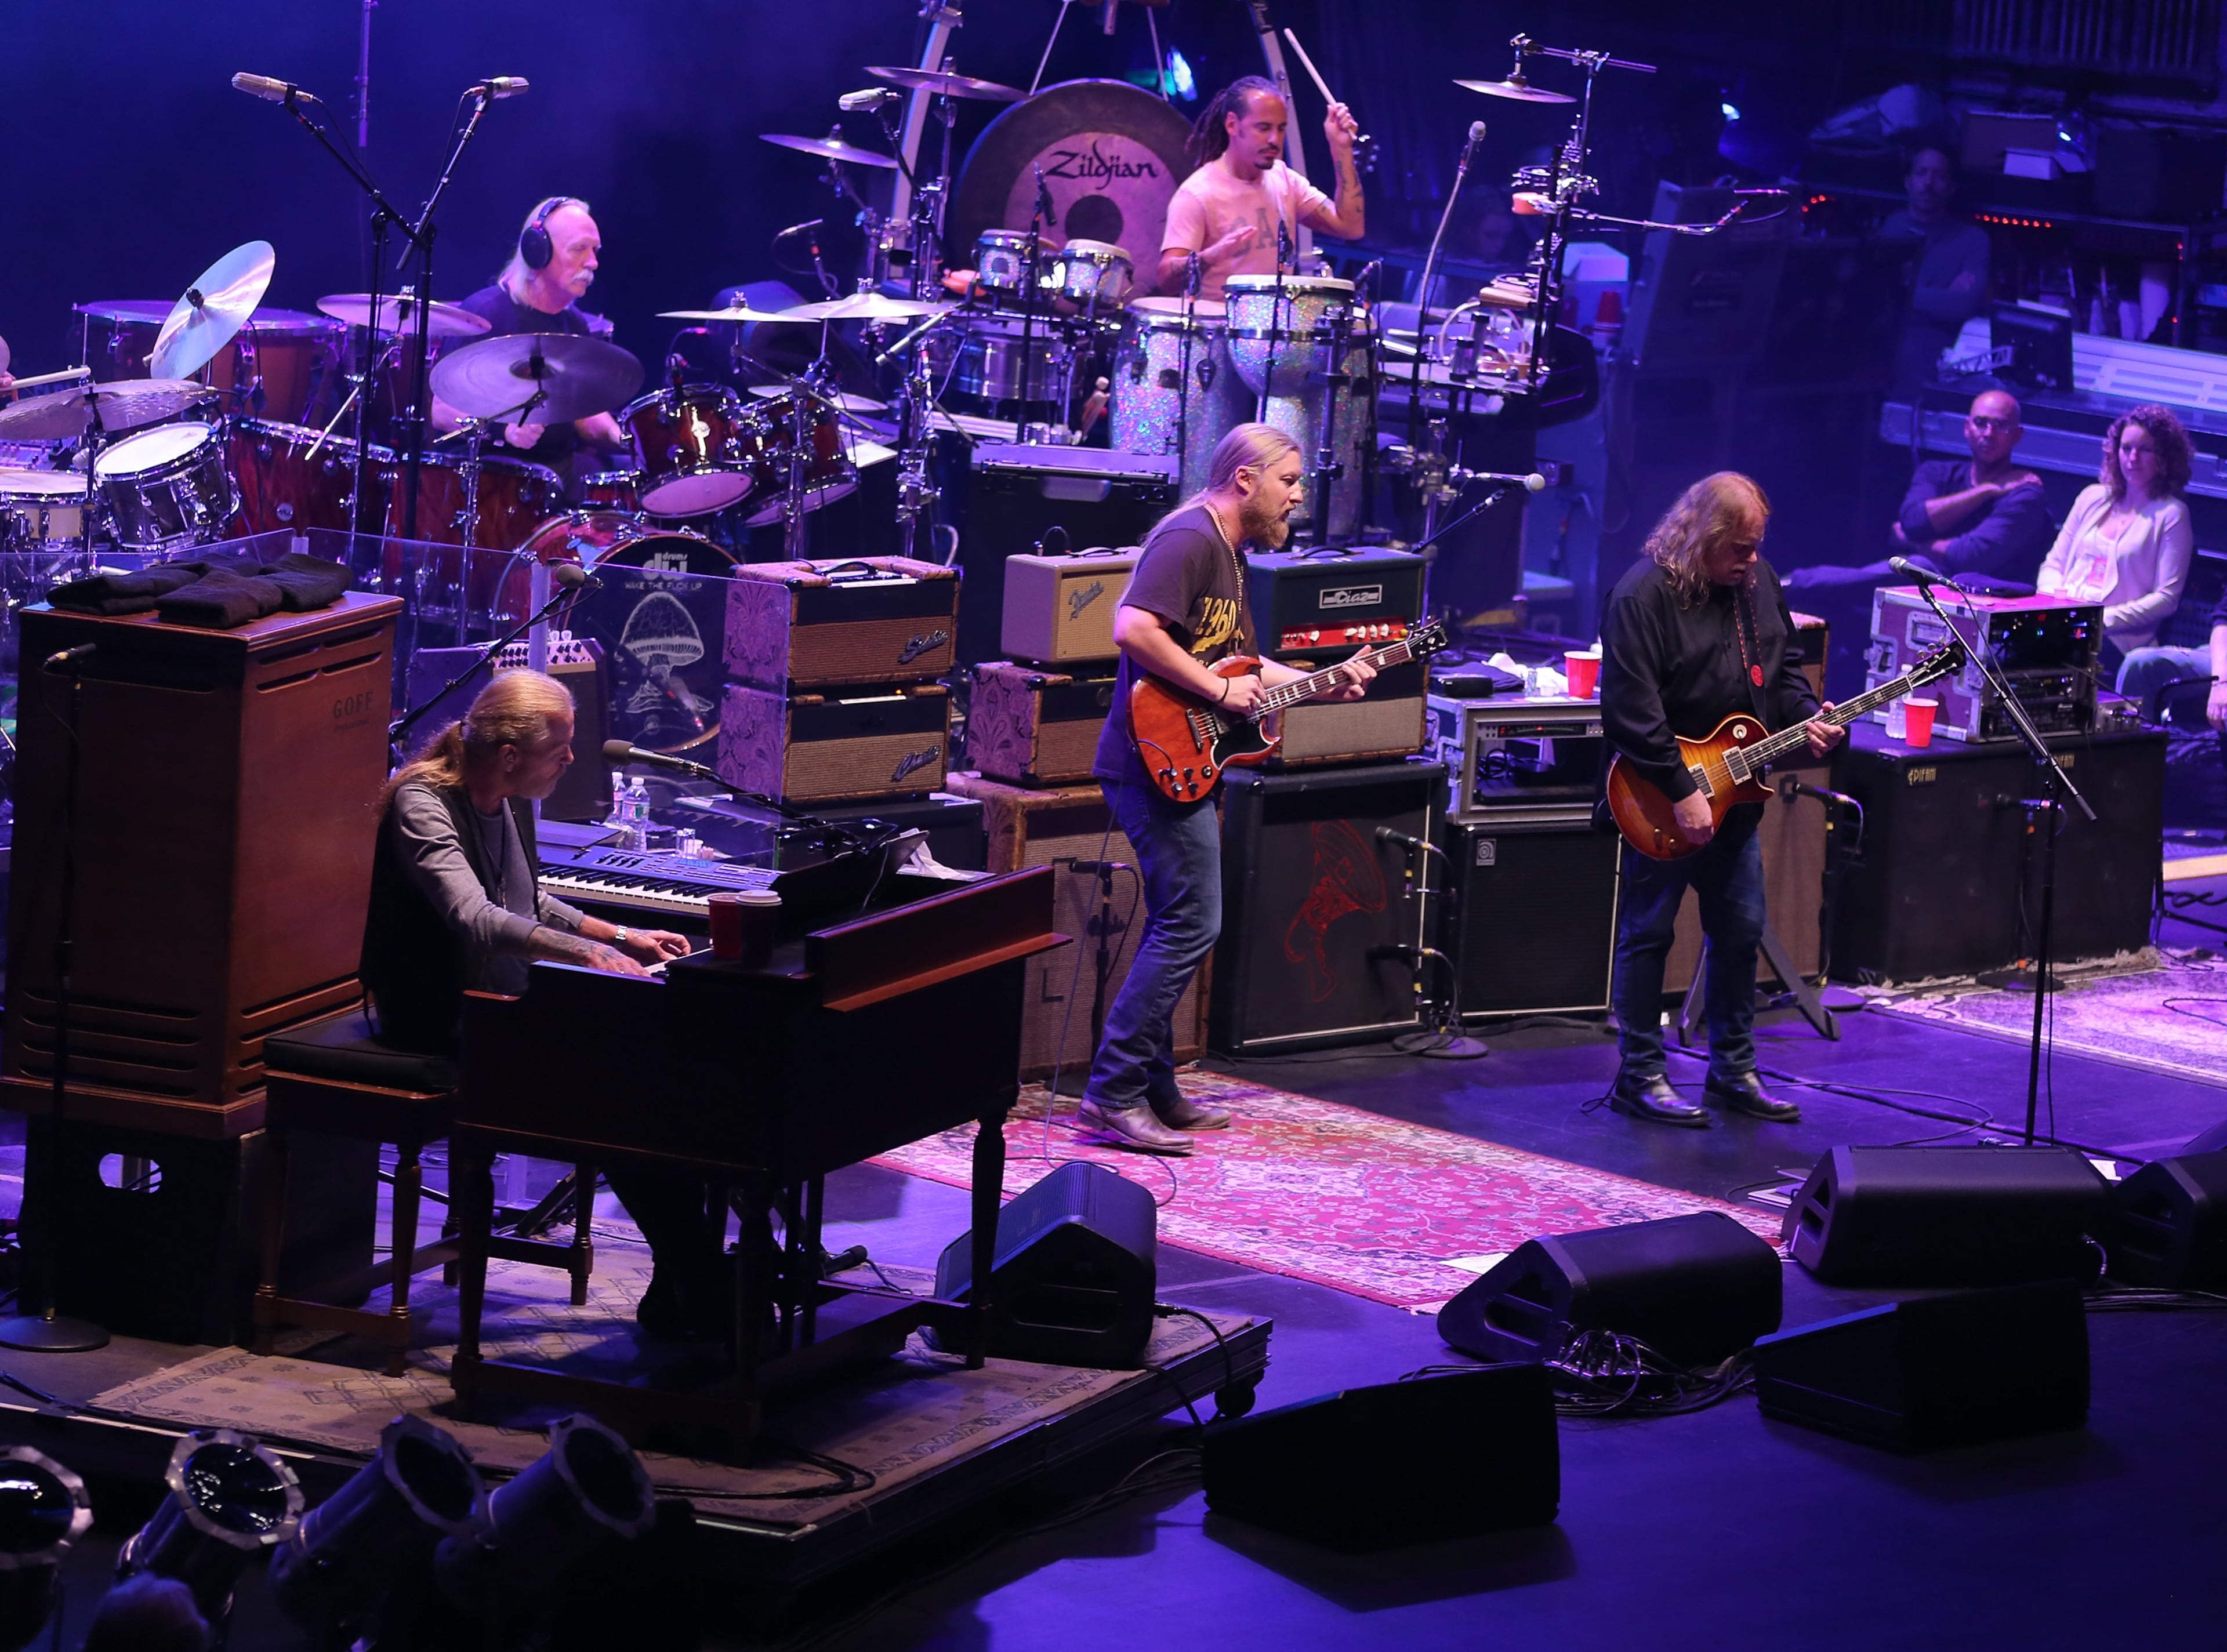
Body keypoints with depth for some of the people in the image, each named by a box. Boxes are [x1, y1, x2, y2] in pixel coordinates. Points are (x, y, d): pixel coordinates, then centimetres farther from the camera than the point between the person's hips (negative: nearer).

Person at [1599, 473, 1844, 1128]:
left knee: (1741, 931, 12)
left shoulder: (1758, 581, 6)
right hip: (1663, 803, -8)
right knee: (1648, 933, 2)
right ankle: (1640, 1076, 9)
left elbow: (1779, 668, 19)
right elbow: (1631, 712, -22)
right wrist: (1681, 793, -23)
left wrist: (1805, 717, -1)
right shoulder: (1644, 596, -18)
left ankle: (1734, 1070, 23)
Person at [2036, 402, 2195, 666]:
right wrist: (2054, 599, -3)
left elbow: (2167, 599, -3)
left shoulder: (2170, 515, 4)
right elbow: (2053, 564, 21)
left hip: (2115, 641, -5)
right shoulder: (2094, 498, 21)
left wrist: (2105, 619, -15)